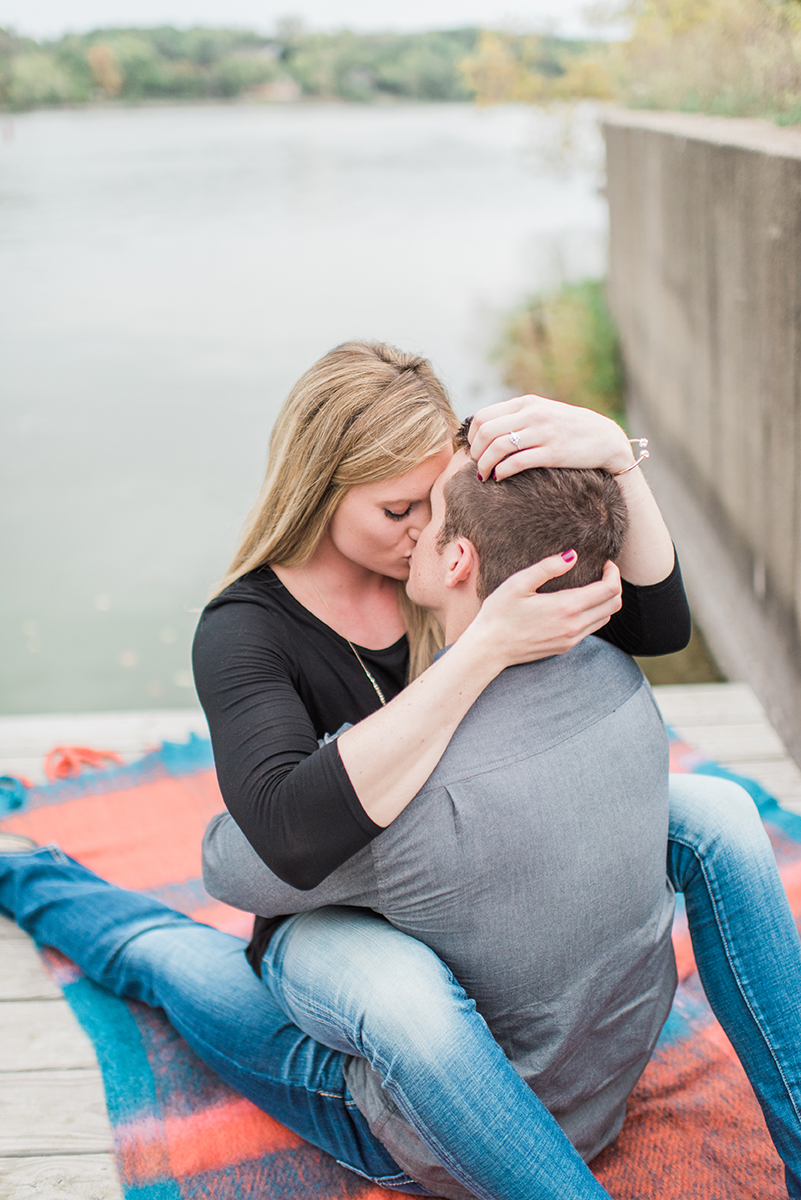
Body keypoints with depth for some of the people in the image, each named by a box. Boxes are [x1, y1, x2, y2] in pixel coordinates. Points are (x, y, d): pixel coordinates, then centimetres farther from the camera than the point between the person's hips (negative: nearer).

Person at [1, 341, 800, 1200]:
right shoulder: (244, 632, -22)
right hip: (339, 937, -6)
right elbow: (299, 836, -42)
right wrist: (485, 650, -45)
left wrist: (614, 454, -31)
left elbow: (657, 626, -14)